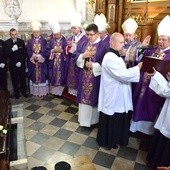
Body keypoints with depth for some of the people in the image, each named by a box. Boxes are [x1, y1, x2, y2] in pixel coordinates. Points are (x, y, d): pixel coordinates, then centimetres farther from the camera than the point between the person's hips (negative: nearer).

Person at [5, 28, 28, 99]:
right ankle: (16, 92, 21)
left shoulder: (21, 41, 0)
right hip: (12, 65, -1)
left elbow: (25, 53, 0)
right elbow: (6, 54, -10)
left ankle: (24, 91, 24)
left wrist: (21, 62, -9)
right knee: (14, 80, 7)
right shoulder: (7, 42, -4)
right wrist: (12, 50, -27)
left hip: (21, 64, 1)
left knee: (23, 79, 9)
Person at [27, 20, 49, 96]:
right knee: (34, 76, 5)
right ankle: (35, 91, 14)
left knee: (42, 76, 2)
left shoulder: (44, 41, 4)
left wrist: (39, 56, -19)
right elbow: (28, 51, -1)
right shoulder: (30, 41, 8)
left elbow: (45, 51, -5)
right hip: (32, 62, 1)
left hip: (42, 62, -1)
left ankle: (43, 91, 12)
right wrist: (34, 56, -18)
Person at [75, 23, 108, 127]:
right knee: (84, 96, 13)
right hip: (84, 77, 5)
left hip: (96, 77, -5)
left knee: (94, 97, 7)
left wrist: (93, 65, -18)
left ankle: (94, 119, 27)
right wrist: (83, 55, -13)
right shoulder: (84, 44, 8)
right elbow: (76, 57, 5)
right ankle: (84, 118, 31)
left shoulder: (103, 46, -10)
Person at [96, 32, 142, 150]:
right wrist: (138, 67, -17)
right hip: (113, 96, -10)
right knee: (111, 121, 8)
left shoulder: (116, 56, 11)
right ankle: (108, 141, 28)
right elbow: (123, 75, -27)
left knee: (119, 119, 21)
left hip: (118, 95, 10)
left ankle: (116, 138, 40)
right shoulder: (110, 58, -22)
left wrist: (136, 69, 1)